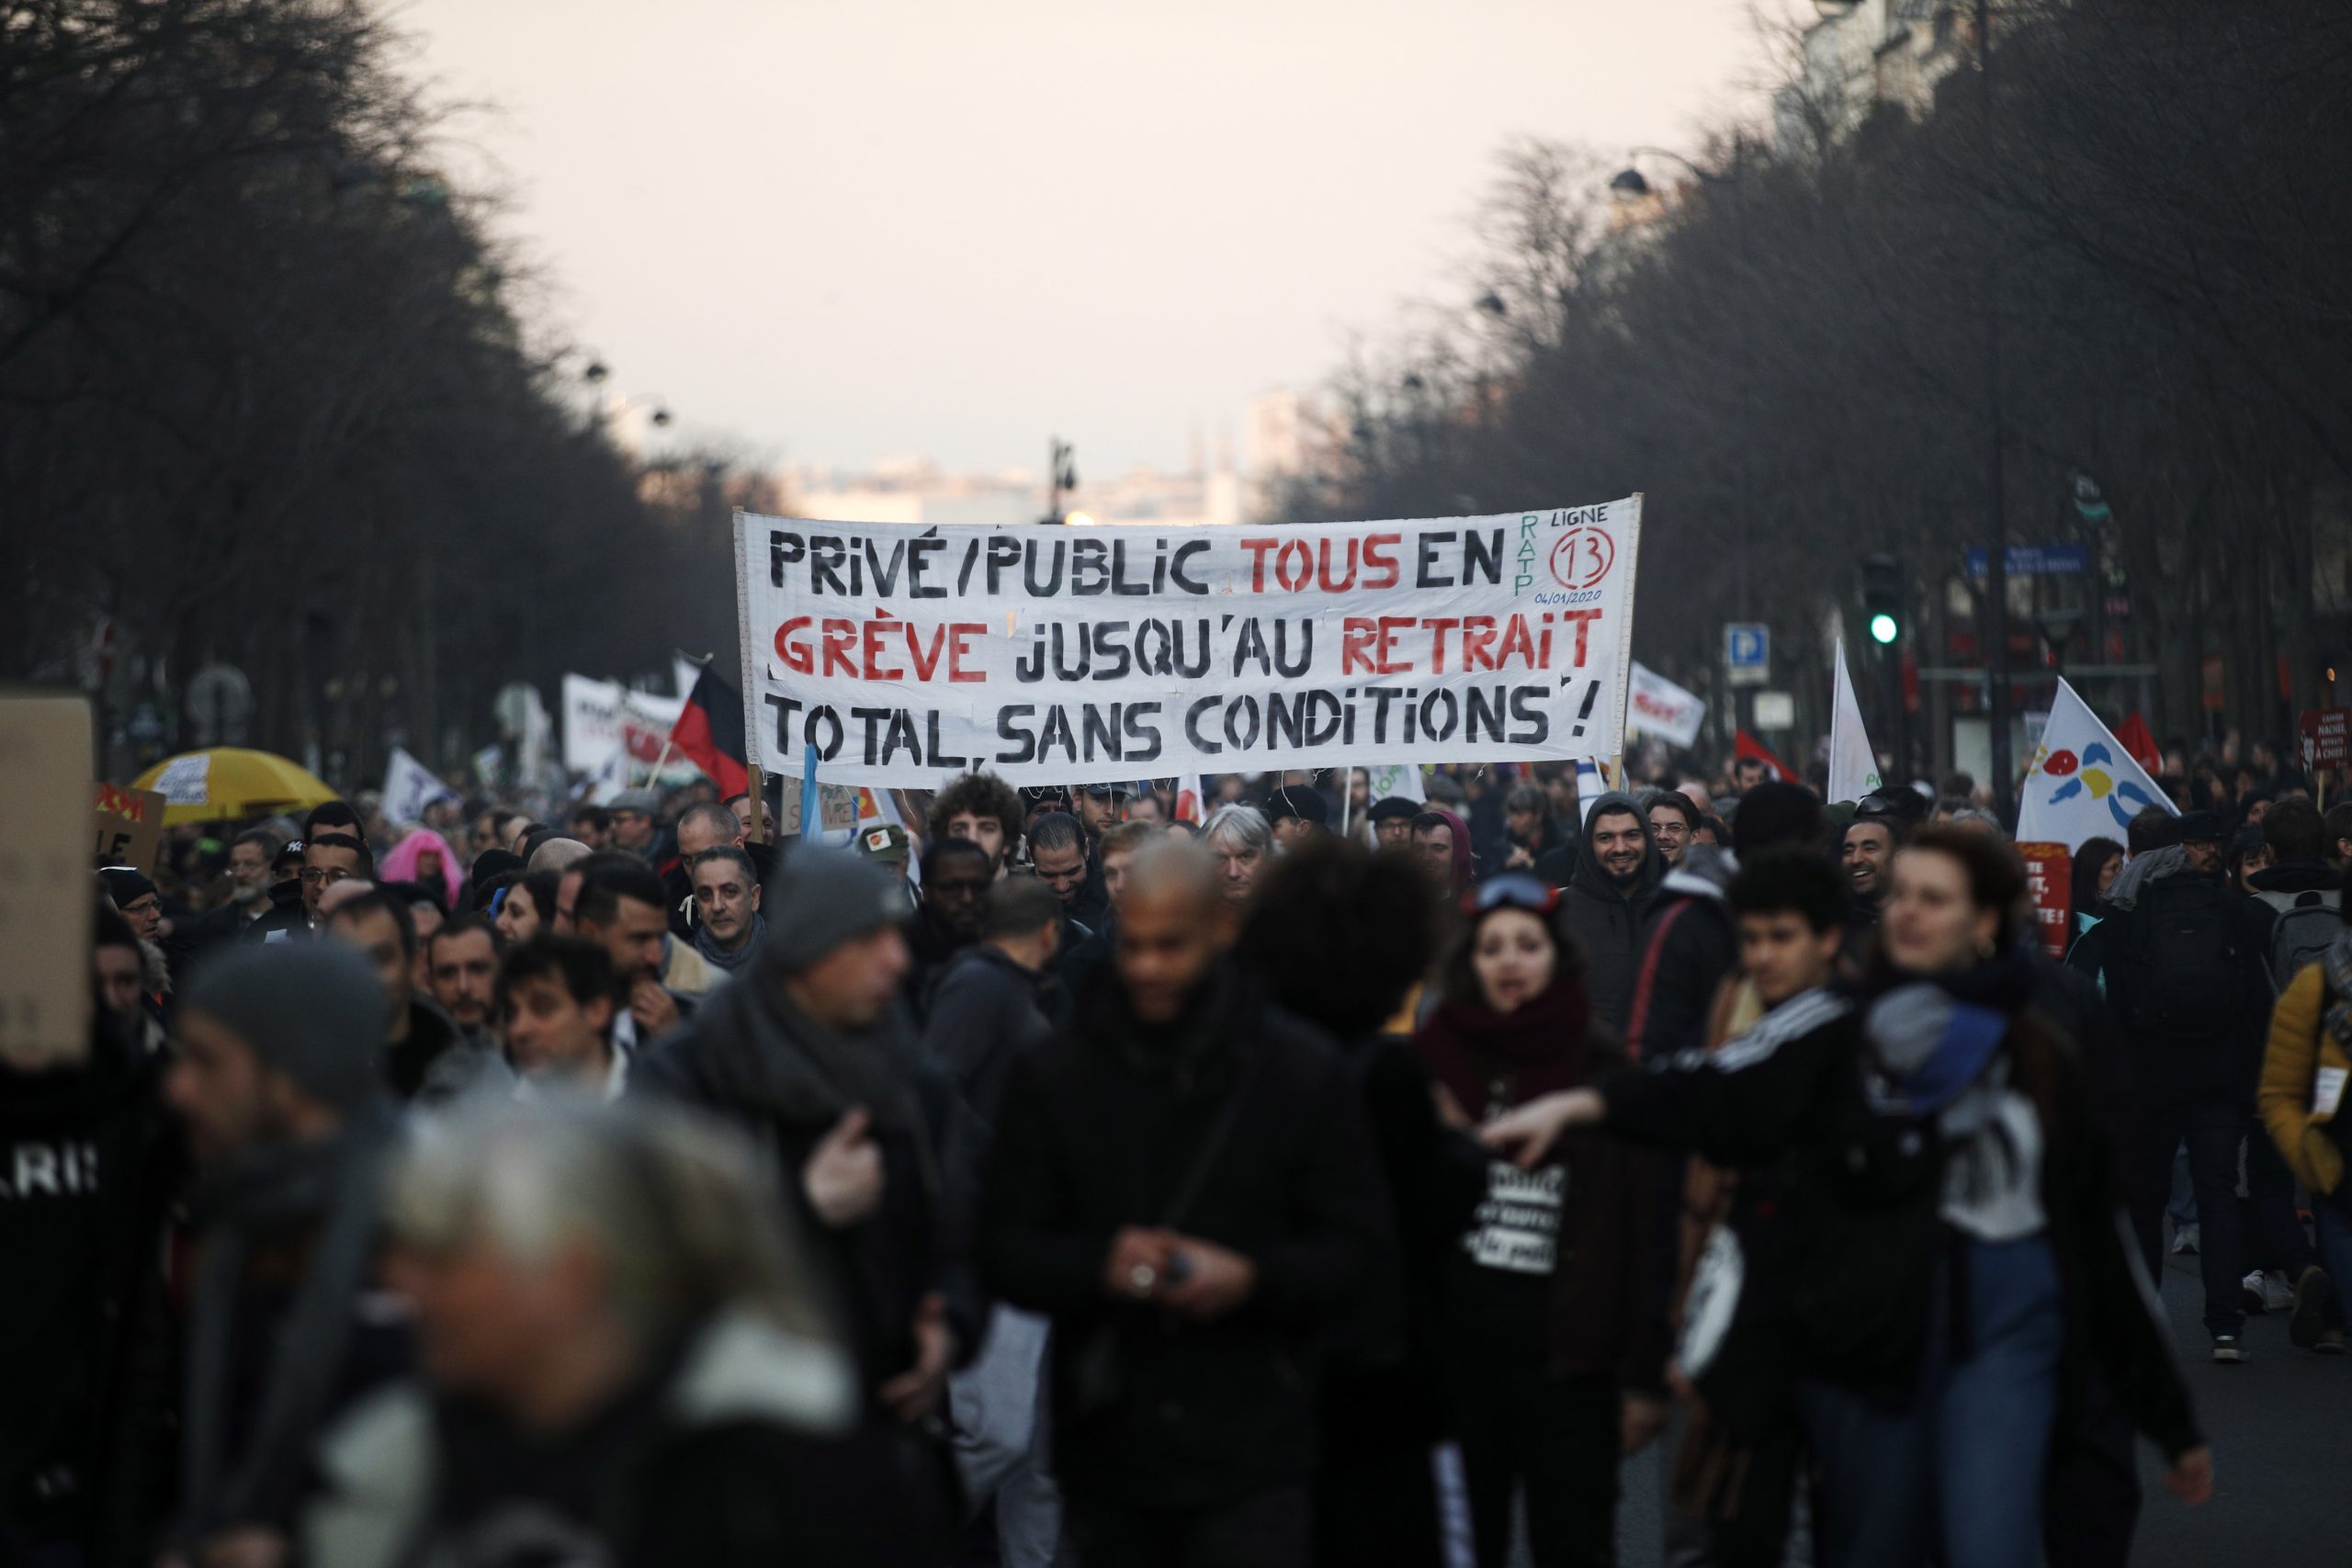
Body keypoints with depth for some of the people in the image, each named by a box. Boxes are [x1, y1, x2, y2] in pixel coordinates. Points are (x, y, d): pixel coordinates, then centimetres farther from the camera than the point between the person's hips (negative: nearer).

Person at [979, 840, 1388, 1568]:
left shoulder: (1303, 1071, 2)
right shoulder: (1053, 1074, 5)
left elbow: (1357, 1248, 2)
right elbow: (1005, 1247, 4)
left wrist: (1251, 1278, -17)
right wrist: (1099, 1265, -17)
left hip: (1254, 1460, -2)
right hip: (1106, 1453, 2)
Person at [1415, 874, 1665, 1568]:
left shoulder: (1603, 1071, 1)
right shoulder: (1434, 1061, 3)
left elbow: (1641, 1226, 0)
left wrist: (1645, 1376, -3)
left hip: (1568, 1352, -1)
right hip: (1457, 1345, 2)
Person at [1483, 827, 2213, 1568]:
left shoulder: (2041, 1059, 7)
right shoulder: (1839, 1027, 0)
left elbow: (2097, 1228, 12)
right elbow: (1720, 1090, -18)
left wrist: (2171, 1415, 13)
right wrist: (1582, 1104, -39)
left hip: (2004, 1333, 0)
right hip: (1867, 1333, 0)